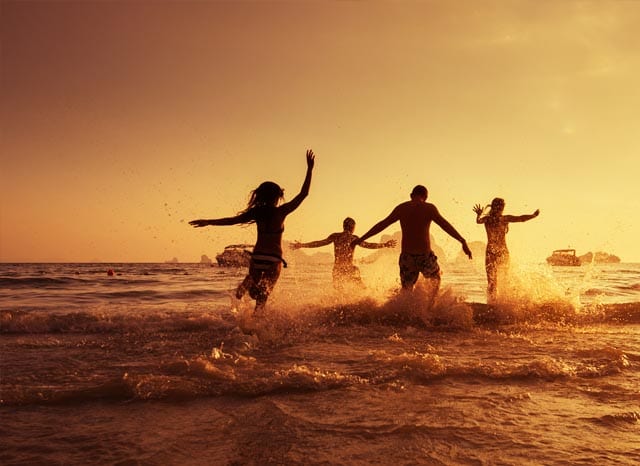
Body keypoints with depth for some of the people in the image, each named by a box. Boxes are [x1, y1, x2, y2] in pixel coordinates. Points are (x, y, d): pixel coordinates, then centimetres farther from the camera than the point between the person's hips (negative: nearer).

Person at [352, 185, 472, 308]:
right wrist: (463, 242, -15)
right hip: (425, 256, -2)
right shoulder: (429, 208, -2)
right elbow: (445, 225, -12)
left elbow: (381, 225, 9)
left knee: (406, 291, 16)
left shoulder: (401, 208, 6)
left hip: (406, 257, 2)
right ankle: (429, 307, 20)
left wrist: (361, 239, 16)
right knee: (435, 278, 28)